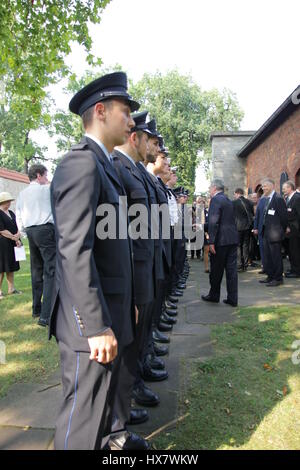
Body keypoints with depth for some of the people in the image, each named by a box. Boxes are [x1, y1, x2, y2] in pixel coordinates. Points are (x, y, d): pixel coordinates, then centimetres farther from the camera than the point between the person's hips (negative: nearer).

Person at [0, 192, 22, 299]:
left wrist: (18, 235, -8)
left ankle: (11, 289, 17)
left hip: (13, 244, 7)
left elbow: (17, 226, 12)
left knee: (11, 267, 10)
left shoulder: (11, 213, 15)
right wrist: (15, 238, -12)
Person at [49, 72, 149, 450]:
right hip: (92, 321, -10)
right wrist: (97, 327, -22)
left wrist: (127, 305, 18)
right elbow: (74, 252, -24)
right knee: (83, 419, 7)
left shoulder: (102, 165, 14)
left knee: (104, 398, 27)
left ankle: (105, 440, 48)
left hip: (110, 315, 10)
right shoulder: (81, 162, -16)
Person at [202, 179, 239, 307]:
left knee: (216, 270, 6)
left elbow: (213, 222, -19)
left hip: (221, 240, -8)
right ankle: (232, 298, 10)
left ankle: (214, 295, 18)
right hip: (232, 239, 8)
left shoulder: (216, 200, -10)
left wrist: (211, 241, -19)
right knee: (231, 269, 7)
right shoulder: (229, 200, 17)